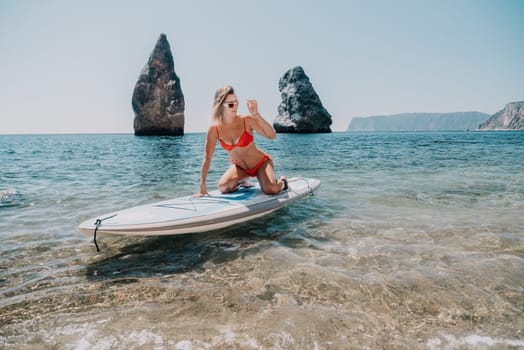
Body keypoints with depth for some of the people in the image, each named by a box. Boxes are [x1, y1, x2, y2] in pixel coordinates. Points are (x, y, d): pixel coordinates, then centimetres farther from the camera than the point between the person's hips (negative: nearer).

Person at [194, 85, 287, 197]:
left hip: (261, 163, -3)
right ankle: (242, 181, 15)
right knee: (223, 188, -18)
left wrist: (256, 115, -41)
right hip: (239, 167, 3)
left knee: (271, 190, -26)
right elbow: (207, 158, -13)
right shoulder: (214, 129, -15)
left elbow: (272, 135, -30)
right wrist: (202, 186, -16)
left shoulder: (246, 120, -21)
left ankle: (282, 182, 12)